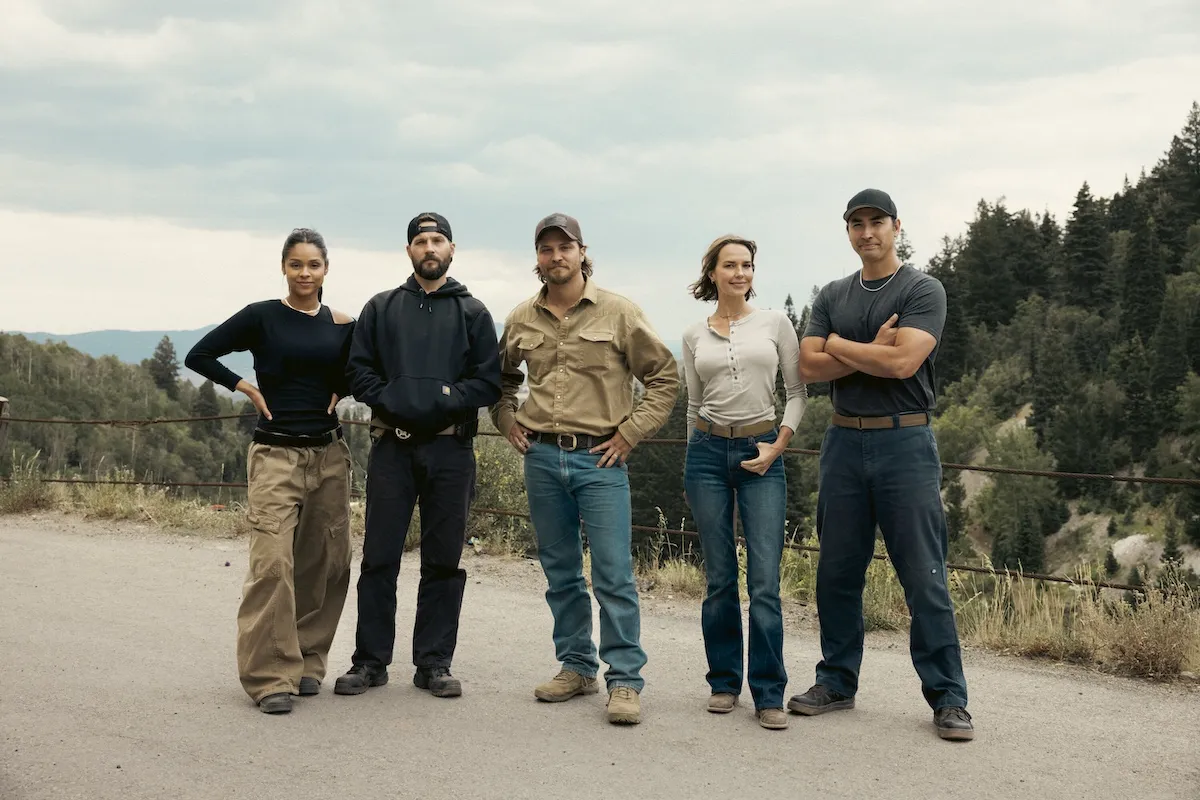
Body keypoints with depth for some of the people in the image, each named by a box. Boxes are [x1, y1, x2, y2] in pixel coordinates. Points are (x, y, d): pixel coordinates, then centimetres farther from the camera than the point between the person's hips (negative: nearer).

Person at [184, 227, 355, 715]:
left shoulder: (342, 324, 8)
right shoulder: (262, 317, -2)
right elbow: (199, 355, 0)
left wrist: (340, 393, 2)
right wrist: (245, 387, -6)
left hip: (329, 454, 4)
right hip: (276, 454, -4)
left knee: (324, 564, 7)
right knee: (272, 563, -14)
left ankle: (307, 662, 21)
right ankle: (270, 677, -9)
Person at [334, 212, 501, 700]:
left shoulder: (472, 313, 10)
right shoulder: (381, 308, 12)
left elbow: (489, 382, 2)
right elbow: (359, 370, 6)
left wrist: (445, 397, -11)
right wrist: (390, 399, -10)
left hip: (450, 449, 0)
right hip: (392, 445, 0)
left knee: (444, 561, 4)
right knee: (379, 558, 0)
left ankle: (434, 663, 12)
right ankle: (370, 661, 9)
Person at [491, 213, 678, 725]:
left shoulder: (618, 313, -2)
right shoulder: (521, 320, 9)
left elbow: (665, 376, 2)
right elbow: (501, 376, 27)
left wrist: (630, 433, -4)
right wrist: (508, 422, 12)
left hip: (599, 459, -4)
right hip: (541, 458, 4)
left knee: (614, 575, -7)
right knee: (561, 573, 11)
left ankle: (625, 679, -2)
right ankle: (576, 667, 22)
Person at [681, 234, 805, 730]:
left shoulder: (775, 324, 4)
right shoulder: (695, 337, 9)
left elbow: (797, 393, 6)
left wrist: (778, 446, -5)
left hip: (762, 454, -1)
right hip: (708, 451, 2)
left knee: (764, 580, -7)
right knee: (720, 578, 4)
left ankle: (768, 694, -1)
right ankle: (724, 682, 16)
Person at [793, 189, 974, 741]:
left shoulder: (923, 291, -2)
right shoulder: (833, 297, 13)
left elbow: (903, 361, -16)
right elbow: (809, 367, 1)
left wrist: (838, 346, -4)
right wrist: (872, 352, -10)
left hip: (905, 442, -5)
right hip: (844, 442, 5)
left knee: (924, 576, -5)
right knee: (837, 572, 10)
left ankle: (947, 698, 1)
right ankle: (837, 682, 22)